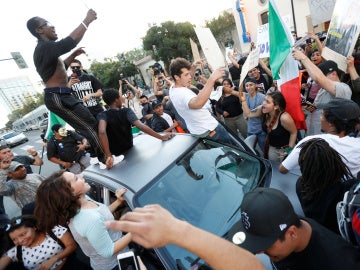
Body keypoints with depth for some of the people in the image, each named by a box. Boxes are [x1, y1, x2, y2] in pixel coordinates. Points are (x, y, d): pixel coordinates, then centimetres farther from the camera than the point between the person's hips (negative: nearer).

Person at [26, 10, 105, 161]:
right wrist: (87, 20, -21)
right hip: (58, 97, -11)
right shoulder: (45, 46, -13)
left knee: (86, 127, 15)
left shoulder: (44, 49, 22)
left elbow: (60, 67, 35)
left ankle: (97, 157, 24)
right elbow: (70, 42, -30)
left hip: (59, 96, 11)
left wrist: (74, 55, 26)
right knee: (92, 126, -12)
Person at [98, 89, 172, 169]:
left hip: (114, 156, -1)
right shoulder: (127, 111, -18)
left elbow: (102, 132, -41)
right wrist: (161, 137, -27)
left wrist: (108, 156, -40)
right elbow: (141, 126, -32)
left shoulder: (103, 115, -20)